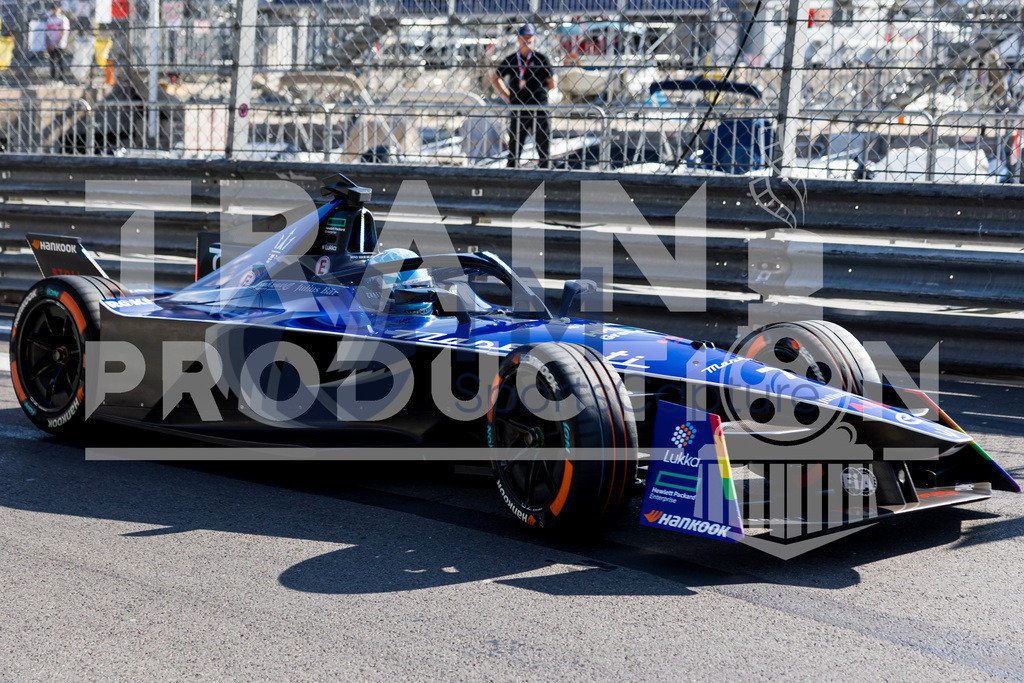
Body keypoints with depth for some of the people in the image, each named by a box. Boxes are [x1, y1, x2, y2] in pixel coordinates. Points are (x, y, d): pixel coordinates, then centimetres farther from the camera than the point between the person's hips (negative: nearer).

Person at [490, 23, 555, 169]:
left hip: (539, 110, -2)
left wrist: (536, 92, 4)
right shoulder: (511, 60, 9)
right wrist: (507, 96, 11)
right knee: (513, 150, 5)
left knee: (544, 149, 0)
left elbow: (552, 84, 6)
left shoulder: (541, 59, 2)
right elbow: (495, 79, 20)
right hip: (518, 111, 2)